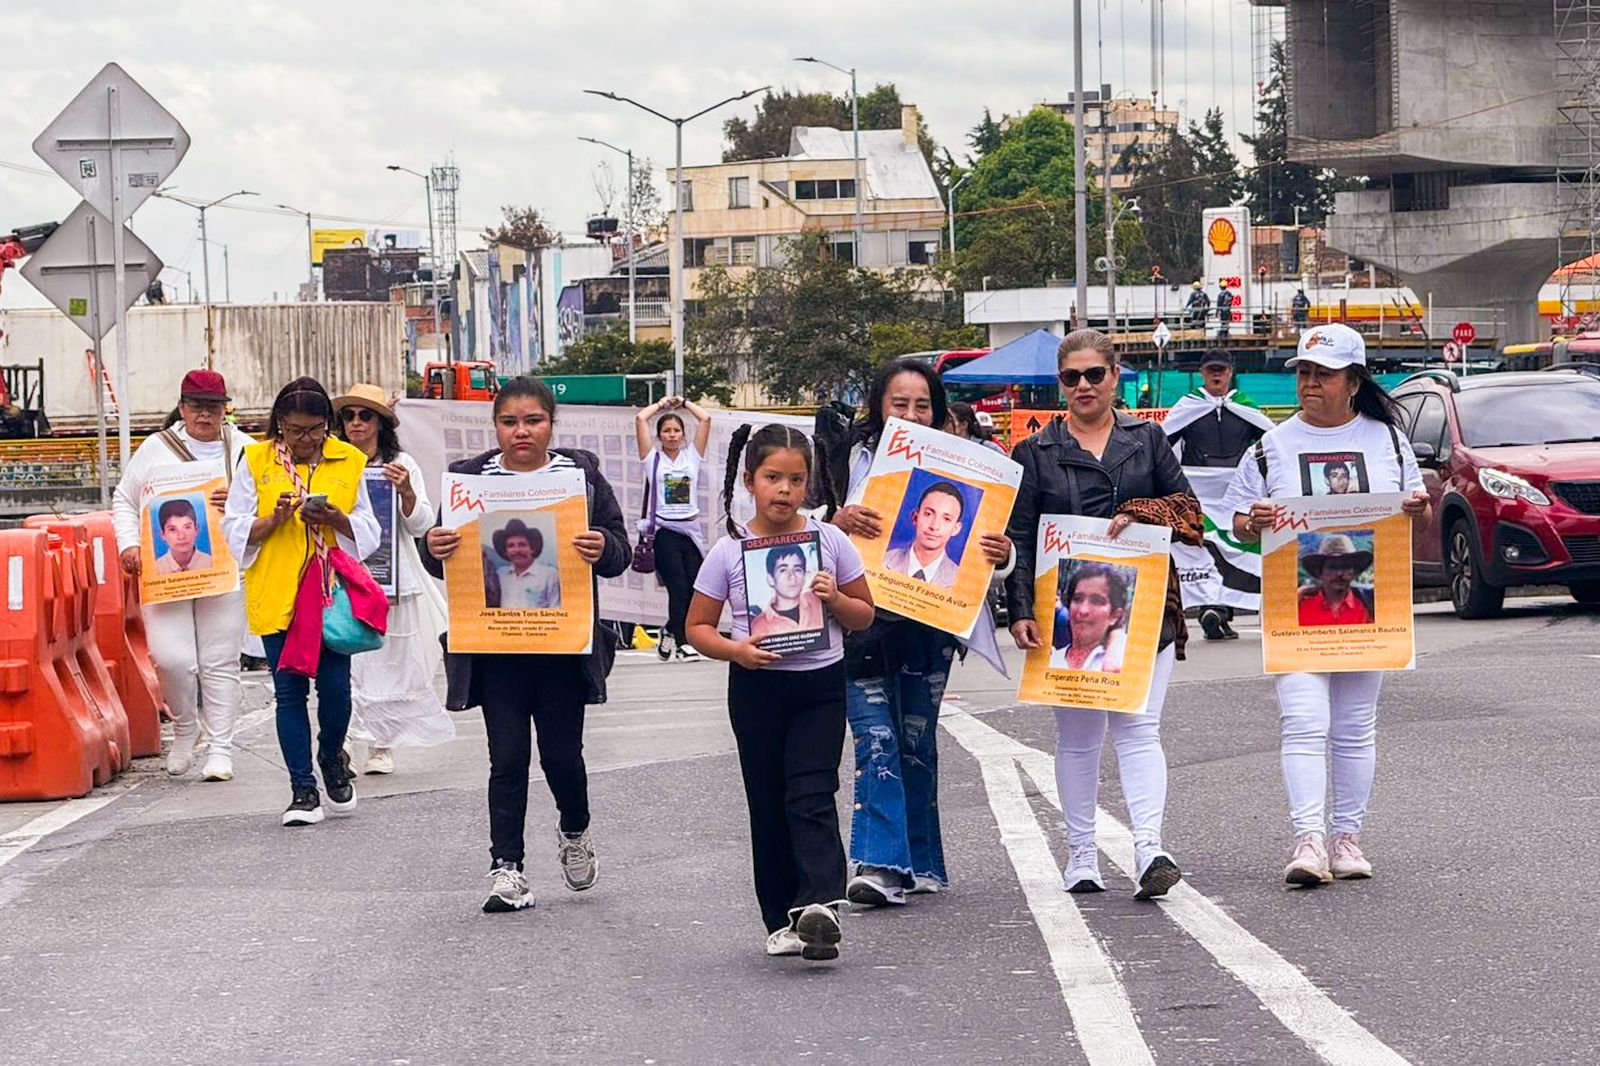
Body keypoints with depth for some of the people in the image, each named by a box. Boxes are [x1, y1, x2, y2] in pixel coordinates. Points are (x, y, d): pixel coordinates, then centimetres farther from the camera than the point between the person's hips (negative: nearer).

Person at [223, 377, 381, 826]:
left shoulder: (348, 461, 7)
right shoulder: (255, 461, 3)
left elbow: (367, 530, 9)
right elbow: (235, 530, 3)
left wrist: (335, 519, -11)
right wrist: (274, 520, -16)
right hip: (276, 598, 0)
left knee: (335, 685, -3)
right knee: (289, 692, 1)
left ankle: (332, 757, 27)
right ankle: (303, 789, 7)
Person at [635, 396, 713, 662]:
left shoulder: (692, 456, 12)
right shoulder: (653, 458, 6)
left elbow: (705, 419, 7)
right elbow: (640, 419, -1)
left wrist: (684, 403, 16)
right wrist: (662, 404, 12)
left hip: (691, 531, 3)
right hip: (664, 532, -3)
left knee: (694, 588, 0)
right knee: (679, 587, -11)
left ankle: (671, 632, 24)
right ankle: (682, 642, -3)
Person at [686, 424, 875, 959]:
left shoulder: (830, 542, 1)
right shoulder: (729, 551, -1)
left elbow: (864, 615, 10)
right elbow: (698, 626, 4)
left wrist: (835, 599, -12)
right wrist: (734, 649, -15)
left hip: (820, 685, -1)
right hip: (757, 688, 1)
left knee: (811, 798, -14)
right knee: (768, 806, 5)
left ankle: (820, 906, -23)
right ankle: (781, 920, 12)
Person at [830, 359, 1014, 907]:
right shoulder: (856, 459, 2)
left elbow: (975, 543, 8)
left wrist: (1001, 554, -15)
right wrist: (839, 522, -25)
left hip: (929, 622, 2)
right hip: (864, 619, -2)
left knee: (917, 742, 10)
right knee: (876, 741, -11)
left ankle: (919, 864, 19)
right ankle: (880, 864, -18)